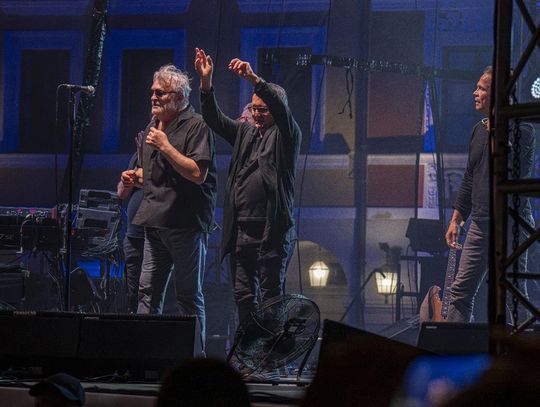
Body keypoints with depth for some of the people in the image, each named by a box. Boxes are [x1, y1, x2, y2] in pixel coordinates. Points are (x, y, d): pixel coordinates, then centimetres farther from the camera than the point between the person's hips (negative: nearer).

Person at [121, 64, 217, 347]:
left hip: (186, 222, -8)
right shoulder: (153, 126, 17)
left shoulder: (196, 126, -11)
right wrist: (136, 176, 10)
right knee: (148, 291, 6)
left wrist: (165, 146, -19)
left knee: (189, 296, -2)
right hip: (156, 222, 8)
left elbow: (197, 173, -20)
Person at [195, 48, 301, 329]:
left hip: (272, 230, -5)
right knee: (243, 295, 6)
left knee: (271, 295, -3)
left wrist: (254, 79, -31)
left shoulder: (286, 135, 1)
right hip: (241, 229, 5)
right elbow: (215, 120, 6)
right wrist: (206, 82, -10)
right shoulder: (245, 132, 16)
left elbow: (281, 109, -17)